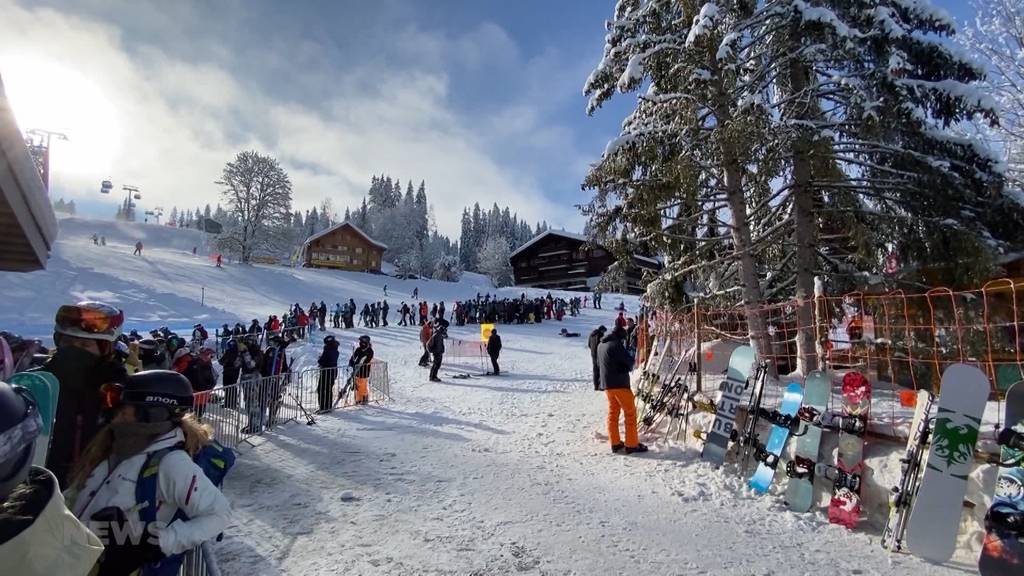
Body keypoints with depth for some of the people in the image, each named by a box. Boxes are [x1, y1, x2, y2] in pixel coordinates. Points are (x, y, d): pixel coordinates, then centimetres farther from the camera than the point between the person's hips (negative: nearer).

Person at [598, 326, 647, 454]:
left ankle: (615, 443, 15)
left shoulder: (600, 345, 12)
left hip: (606, 383, 8)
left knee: (612, 413, 13)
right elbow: (629, 362, -13)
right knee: (630, 413, 1)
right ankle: (632, 445, 2)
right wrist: (628, 366, 8)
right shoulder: (616, 344, -14)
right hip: (619, 383, -8)